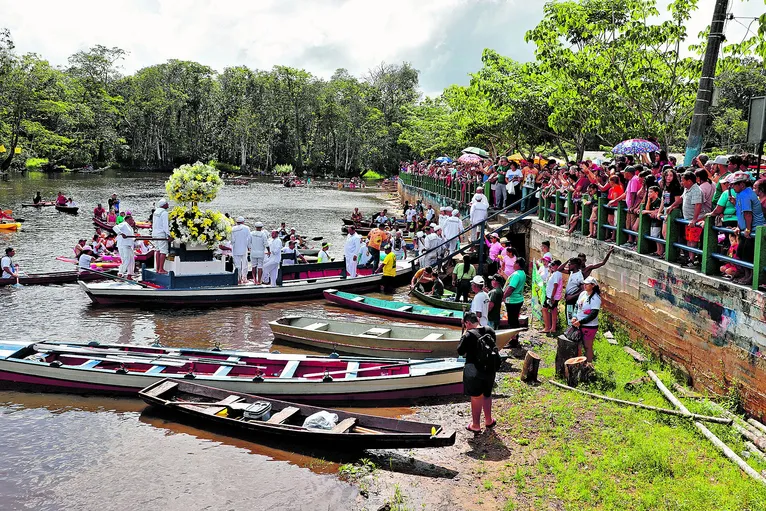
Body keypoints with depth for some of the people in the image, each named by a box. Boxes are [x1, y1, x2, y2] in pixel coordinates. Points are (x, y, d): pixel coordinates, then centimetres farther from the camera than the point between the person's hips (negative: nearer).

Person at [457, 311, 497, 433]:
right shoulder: (490, 331, -3)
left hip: (474, 371, -6)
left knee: (476, 397, 8)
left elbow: (460, 352, -9)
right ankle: (488, 421, 36)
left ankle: (475, 425, 20)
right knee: (487, 394, 23)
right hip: (489, 369, 6)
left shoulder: (468, 335, -19)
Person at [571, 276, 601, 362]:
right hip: (580, 325, 7)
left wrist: (580, 322, -20)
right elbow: (577, 306, 14)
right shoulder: (583, 294, 5)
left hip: (590, 326, -7)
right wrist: (574, 317, -3)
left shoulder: (595, 298, -18)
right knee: (583, 345, 16)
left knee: (588, 347, 4)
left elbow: (593, 315, -21)